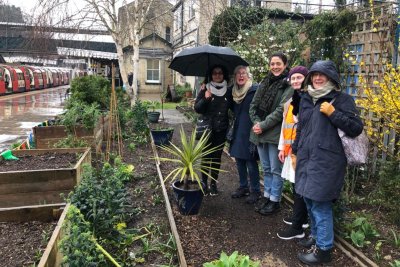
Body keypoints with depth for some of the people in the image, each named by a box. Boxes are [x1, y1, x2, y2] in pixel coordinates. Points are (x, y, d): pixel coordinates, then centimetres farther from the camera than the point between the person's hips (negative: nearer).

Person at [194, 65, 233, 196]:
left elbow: (233, 107, 13)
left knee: (217, 157, 9)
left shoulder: (228, 91, 4)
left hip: (221, 130, 3)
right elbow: (197, 108, -7)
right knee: (206, 156, 4)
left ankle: (213, 183, 20)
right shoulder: (205, 90, -4)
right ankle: (204, 183, 16)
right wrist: (205, 98, -22)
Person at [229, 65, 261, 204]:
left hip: (249, 131, -7)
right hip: (238, 131, 7)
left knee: (251, 162, -1)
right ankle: (243, 187, 29)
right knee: (239, 160, 14)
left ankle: (255, 191, 14)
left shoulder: (255, 90, -10)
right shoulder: (234, 91, 11)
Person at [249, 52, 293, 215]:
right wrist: (256, 122, -6)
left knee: (275, 169, 4)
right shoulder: (265, 82, 13)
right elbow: (254, 105, 10)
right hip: (260, 132, 6)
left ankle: (275, 200, 17)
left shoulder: (288, 85, -7)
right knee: (266, 168, 17)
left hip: (275, 133, -6)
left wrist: (263, 125, -16)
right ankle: (267, 196, 30)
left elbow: (281, 110, -15)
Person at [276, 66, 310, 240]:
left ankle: (297, 227, 6)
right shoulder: (290, 102, 16)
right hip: (292, 149, 7)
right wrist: (282, 147, 17)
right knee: (296, 185, 15)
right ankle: (301, 218, 30)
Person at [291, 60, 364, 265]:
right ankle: (316, 236, 35)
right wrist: (295, 152, 20)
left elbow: (356, 128, -10)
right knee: (309, 200, 15)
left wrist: (333, 113, -17)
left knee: (320, 204, -4)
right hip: (306, 159, 7)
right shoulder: (306, 99, 15)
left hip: (327, 161, -7)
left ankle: (323, 249, 11)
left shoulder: (342, 99, -4)